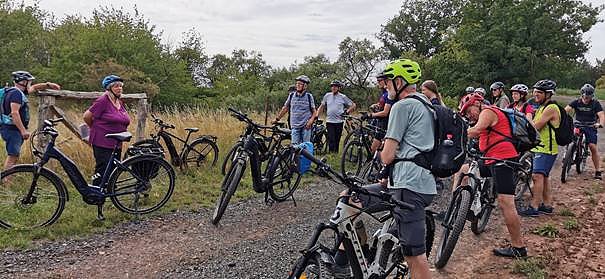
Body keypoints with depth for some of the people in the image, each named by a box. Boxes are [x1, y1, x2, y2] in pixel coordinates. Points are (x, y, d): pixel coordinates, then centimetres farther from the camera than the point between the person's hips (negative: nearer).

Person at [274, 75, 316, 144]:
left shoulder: (309, 96, 2)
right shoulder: (291, 95, 7)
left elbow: (314, 111, 4)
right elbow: (285, 108, 15)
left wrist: (311, 121, -12)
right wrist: (277, 119, 14)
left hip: (306, 126, -1)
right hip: (295, 126, 2)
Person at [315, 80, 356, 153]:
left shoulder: (343, 97, 2)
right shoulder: (327, 95, 7)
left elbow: (353, 105, 8)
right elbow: (322, 106, 16)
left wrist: (347, 112, -4)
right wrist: (317, 115, 7)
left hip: (339, 121, 0)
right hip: (329, 121, 0)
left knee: (337, 140, 7)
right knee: (331, 140, -9)